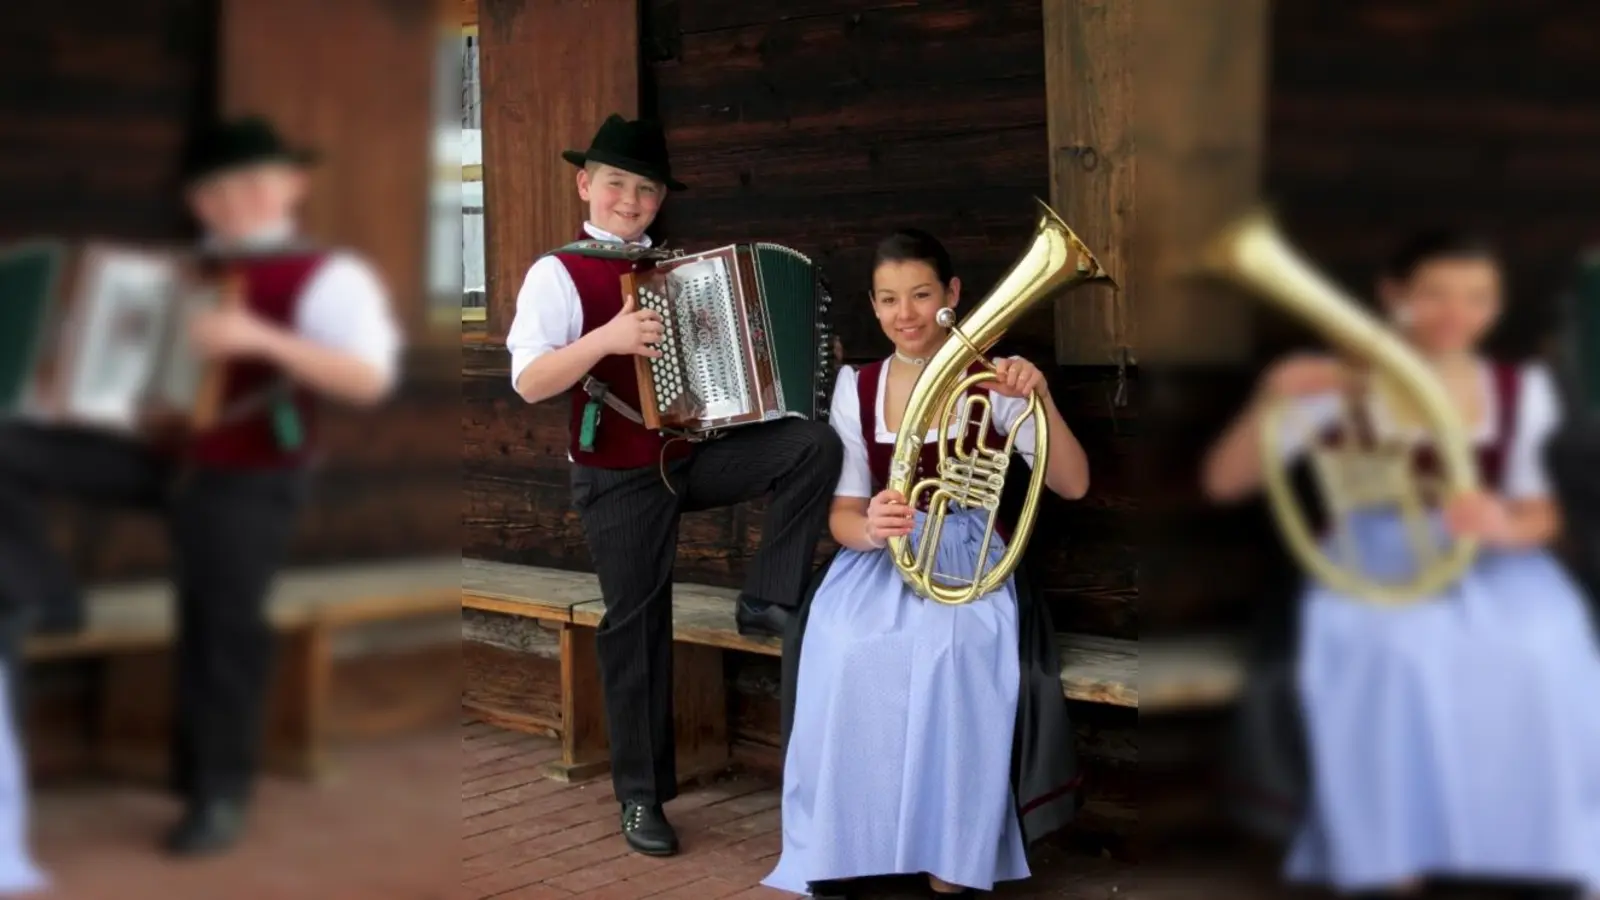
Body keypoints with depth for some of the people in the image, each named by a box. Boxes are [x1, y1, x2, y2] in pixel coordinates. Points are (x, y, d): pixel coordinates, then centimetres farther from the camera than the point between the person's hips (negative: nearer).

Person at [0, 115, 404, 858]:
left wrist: (262, 339, -31)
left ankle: (219, 797, 16)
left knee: (221, 628, 1)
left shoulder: (327, 276, -8)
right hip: (155, 450, 6)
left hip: (243, 478, -6)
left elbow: (370, 380, -22)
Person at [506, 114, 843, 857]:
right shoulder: (559, 272, -8)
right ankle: (641, 797, 18)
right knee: (635, 628, 3)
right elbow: (528, 382, -18)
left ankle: (765, 601, -8)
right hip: (620, 477, -4)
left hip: (698, 453, 4)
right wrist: (607, 338, -32)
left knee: (816, 445, -19)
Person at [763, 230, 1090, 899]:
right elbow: (843, 511, 4)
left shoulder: (990, 379, 1)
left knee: (954, 652, -35)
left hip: (968, 556, -2)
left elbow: (1072, 485, -5)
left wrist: (1042, 401, -22)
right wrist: (868, 528, -22)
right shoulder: (856, 387, 8)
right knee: (843, 651, -31)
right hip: (879, 556, 2)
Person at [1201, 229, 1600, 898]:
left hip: (1494, 569, 2)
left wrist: (1507, 525, -20)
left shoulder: (1522, 390, 8)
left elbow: (1542, 510, 5)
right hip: (1376, 570, -2)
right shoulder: (1341, 388, -1)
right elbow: (1223, 483, -6)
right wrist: (1273, 400, -23)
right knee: (1394, 655, -35)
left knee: (1542, 659, -30)